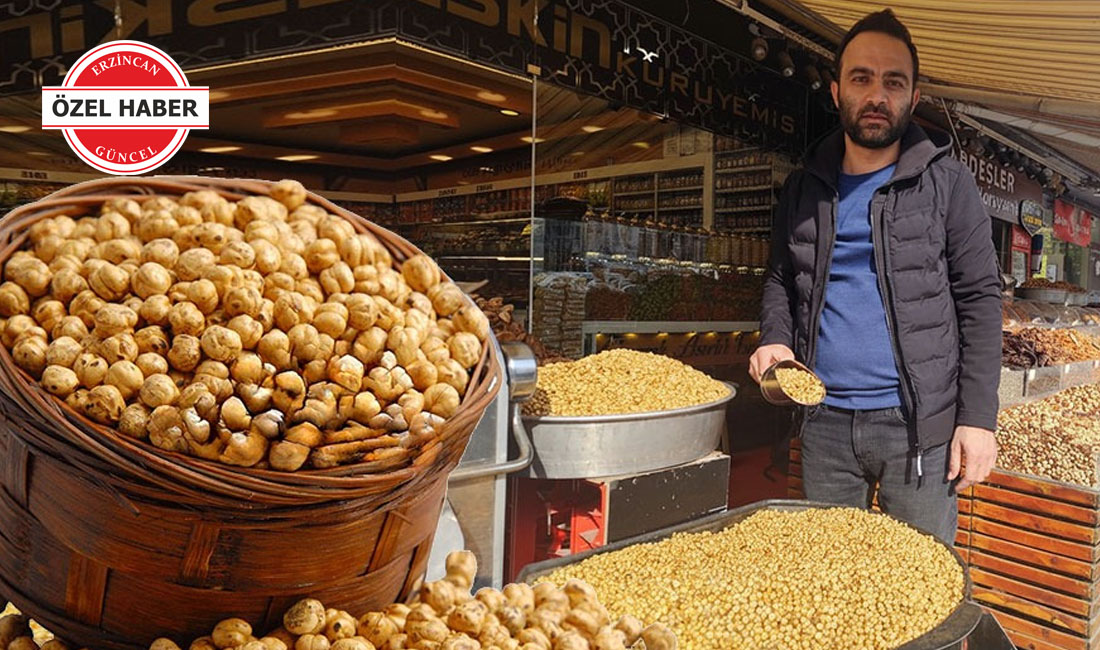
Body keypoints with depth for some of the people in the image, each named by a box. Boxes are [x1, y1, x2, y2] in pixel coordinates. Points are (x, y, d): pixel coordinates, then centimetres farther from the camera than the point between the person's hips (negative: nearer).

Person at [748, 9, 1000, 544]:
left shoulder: (947, 184, -2)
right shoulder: (803, 188, 8)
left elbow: (979, 301, -4)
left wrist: (978, 417, -9)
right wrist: (775, 339, -3)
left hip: (920, 424, -3)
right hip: (824, 422, 3)